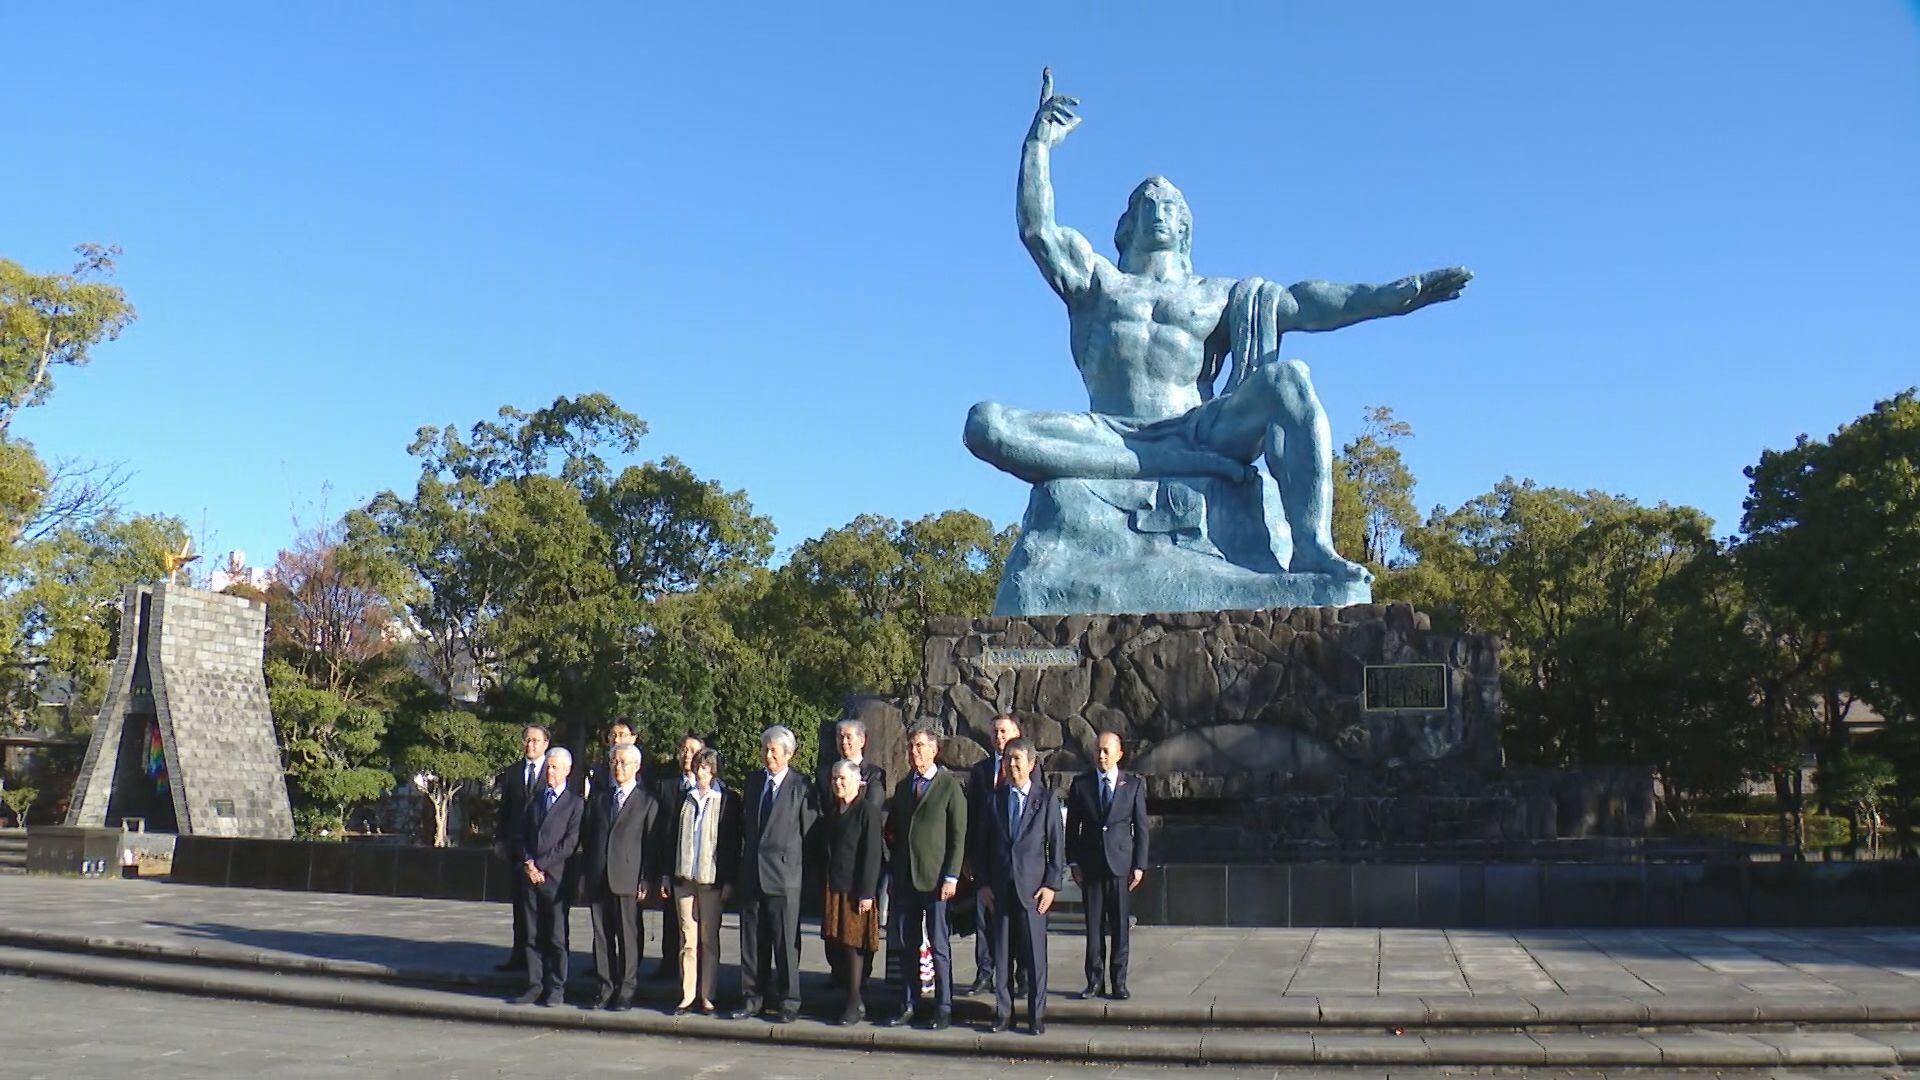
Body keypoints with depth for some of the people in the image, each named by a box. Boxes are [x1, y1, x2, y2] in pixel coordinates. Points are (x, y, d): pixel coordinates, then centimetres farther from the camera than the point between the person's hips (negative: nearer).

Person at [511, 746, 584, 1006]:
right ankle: (535, 985, 12)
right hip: (531, 876, 5)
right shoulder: (535, 798, 16)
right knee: (533, 934, 7)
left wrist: (540, 865, -10)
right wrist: (527, 864, -3)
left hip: (556, 876, -5)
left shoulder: (575, 802, -1)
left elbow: (571, 842, -8)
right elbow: (522, 834, 13)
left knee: (557, 936, 0)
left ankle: (556, 988, 6)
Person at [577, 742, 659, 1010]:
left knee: (629, 936, -2)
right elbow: (586, 837, 16)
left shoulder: (647, 802, 4)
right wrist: (584, 875, 8)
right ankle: (606, 988, 14)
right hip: (597, 878, 4)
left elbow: (651, 845, 0)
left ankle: (626, 991, 5)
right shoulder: (597, 798, 17)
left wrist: (647, 880, -8)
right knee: (601, 936, 7)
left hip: (627, 879, -4)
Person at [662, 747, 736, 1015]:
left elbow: (733, 841, -2)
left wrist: (729, 880, -7)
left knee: (709, 939, 4)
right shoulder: (683, 799, 11)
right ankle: (687, 995, 8)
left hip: (711, 879, -3)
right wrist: (667, 875, 9)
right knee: (687, 939, 3)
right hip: (683, 877, 3)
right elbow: (673, 838, 13)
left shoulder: (727, 800, -1)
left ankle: (706, 995, 10)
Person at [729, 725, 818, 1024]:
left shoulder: (800, 787, -5)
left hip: (783, 874, -5)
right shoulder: (753, 781, 12)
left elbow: (809, 831, -3)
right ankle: (752, 998, 19)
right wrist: (744, 858, 14)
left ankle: (789, 1003, 8)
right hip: (751, 872, 5)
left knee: (786, 941, -1)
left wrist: (795, 862, -4)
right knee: (752, 940, 10)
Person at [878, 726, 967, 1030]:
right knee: (907, 945, 9)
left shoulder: (950, 786, -4)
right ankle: (907, 1005, 15)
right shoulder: (902, 787, 14)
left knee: (939, 945, 0)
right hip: (904, 879, 5)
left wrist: (951, 877, -13)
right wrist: (893, 873, 11)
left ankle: (943, 1008, 7)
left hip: (935, 879, -5)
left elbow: (958, 836, -6)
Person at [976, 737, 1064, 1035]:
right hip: (1000, 888, 2)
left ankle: (1036, 1015, 9)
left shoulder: (1046, 800, 1)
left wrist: (1051, 885, -6)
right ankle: (1002, 1012, 15)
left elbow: (1057, 845, 1)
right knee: (1001, 952, 6)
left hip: (1033, 887, -2)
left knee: (1035, 953, 0)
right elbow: (984, 843, 11)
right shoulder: (995, 799, 9)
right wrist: (984, 883, 3)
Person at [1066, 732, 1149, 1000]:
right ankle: (1094, 981, 11)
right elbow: (1072, 826, 8)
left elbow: (1141, 827, 4)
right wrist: (1073, 862, 1)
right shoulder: (1080, 784, 5)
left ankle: (1119, 982, 10)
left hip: (1121, 864, -1)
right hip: (1090, 865, 1)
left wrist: (1139, 865, -2)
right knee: (1094, 926, 3)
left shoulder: (1134, 784, 4)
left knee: (1121, 926, 2)